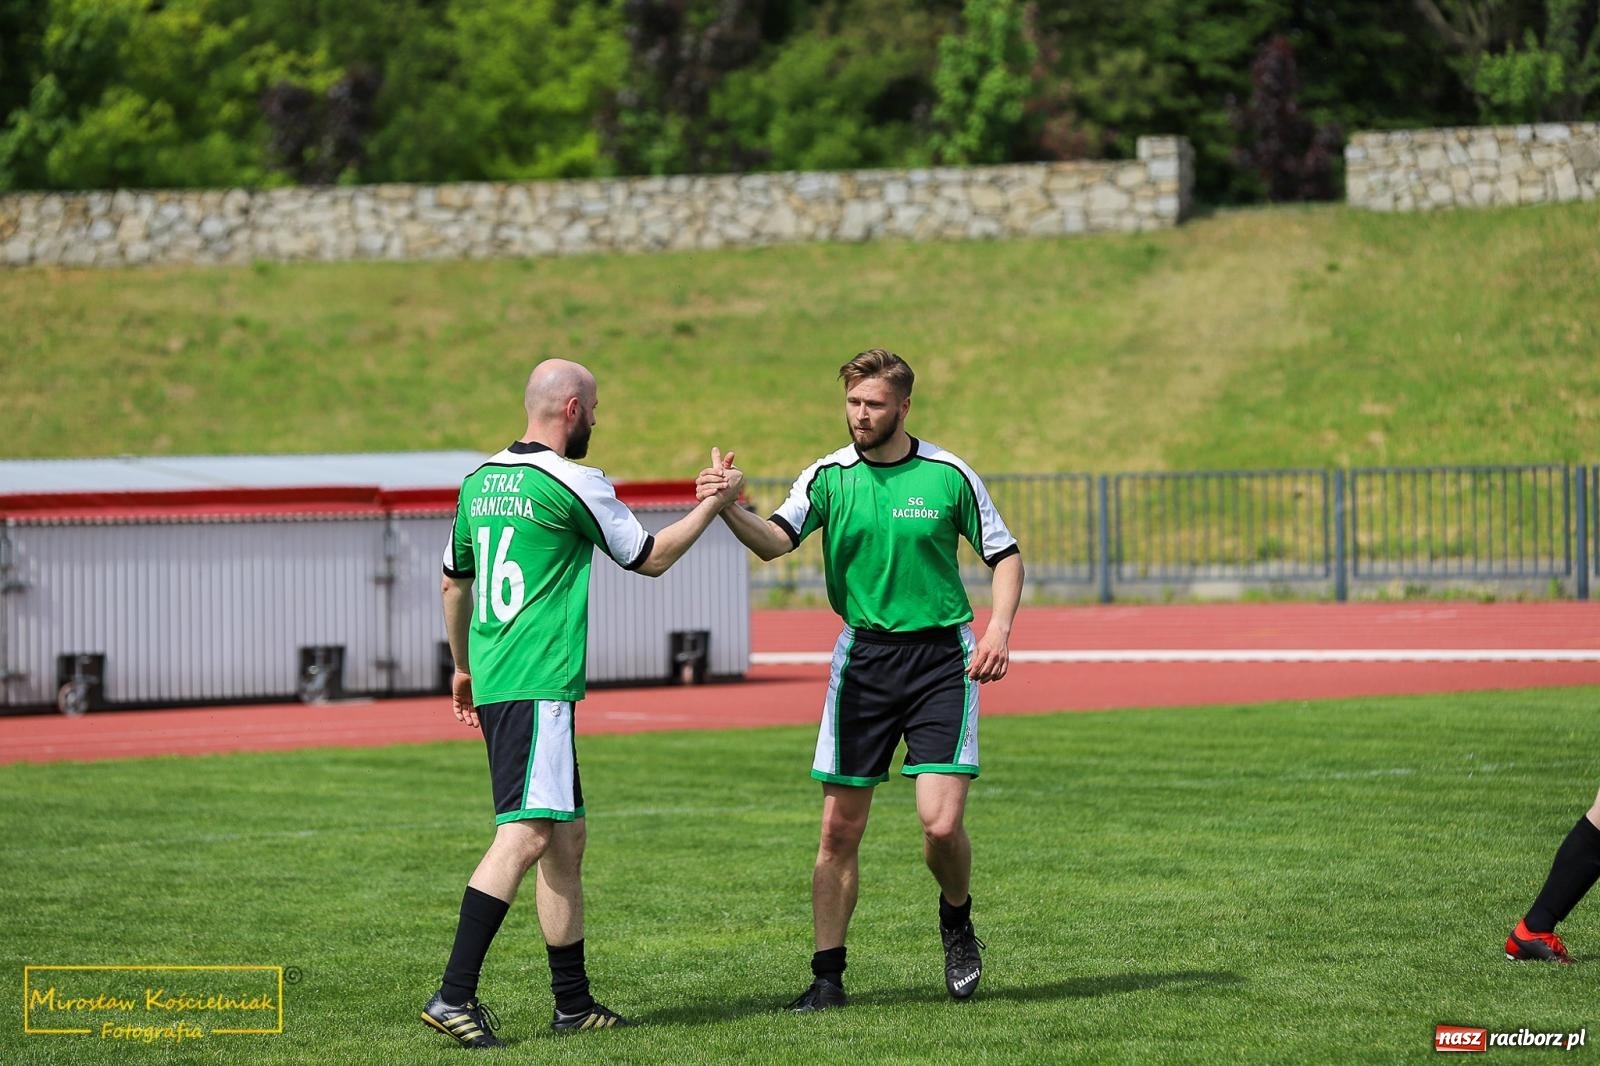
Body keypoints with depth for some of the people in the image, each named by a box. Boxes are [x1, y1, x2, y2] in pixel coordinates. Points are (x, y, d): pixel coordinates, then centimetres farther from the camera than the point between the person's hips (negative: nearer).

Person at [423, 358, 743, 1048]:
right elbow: (650, 558, 2)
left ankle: (573, 1003, 17)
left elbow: (454, 582, 24)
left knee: (566, 839, 14)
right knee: (526, 834, -14)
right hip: (538, 683, -9)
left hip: (492, 681, 9)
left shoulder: (479, 481, 14)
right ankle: (454, 996, -23)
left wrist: (463, 668, 36)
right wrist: (714, 504, 15)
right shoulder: (573, 484, -9)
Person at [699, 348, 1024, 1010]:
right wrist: (728, 510, -37)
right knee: (839, 828, -1)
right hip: (863, 655, 2)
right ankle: (827, 976, 8)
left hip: (942, 657, -2)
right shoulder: (829, 476, 0)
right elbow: (776, 541, -16)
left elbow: (1005, 556, 7)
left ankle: (957, 919, 19)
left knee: (941, 823, -12)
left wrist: (999, 625, -10)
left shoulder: (948, 476, -2)